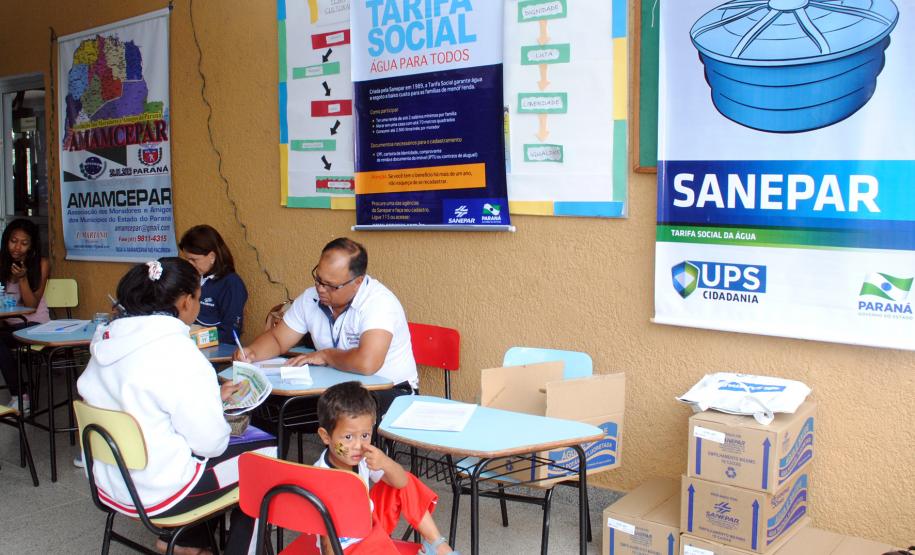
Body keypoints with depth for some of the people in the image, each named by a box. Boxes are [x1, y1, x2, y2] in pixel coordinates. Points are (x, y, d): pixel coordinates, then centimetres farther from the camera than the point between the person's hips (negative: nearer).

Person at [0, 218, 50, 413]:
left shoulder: (41, 264, -5)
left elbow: (32, 306, -7)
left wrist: (22, 278, -20)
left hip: (34, 324, -3)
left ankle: (19, 397, -17)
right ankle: (19, 396, -20)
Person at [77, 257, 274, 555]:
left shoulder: (108, 340, 1)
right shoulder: (177, 352, -24)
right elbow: (210, 440, -19)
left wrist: (213, 396, 16)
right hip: (156, 494, -8)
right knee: (268, 452, 7)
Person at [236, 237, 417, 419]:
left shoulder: (379, 302, -24)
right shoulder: (311, 297, -1)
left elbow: (366, 363, -37)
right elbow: (277, 339, 11)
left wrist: (325, 355, -19)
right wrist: (252, 352, -11)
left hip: (389, 390, -6)